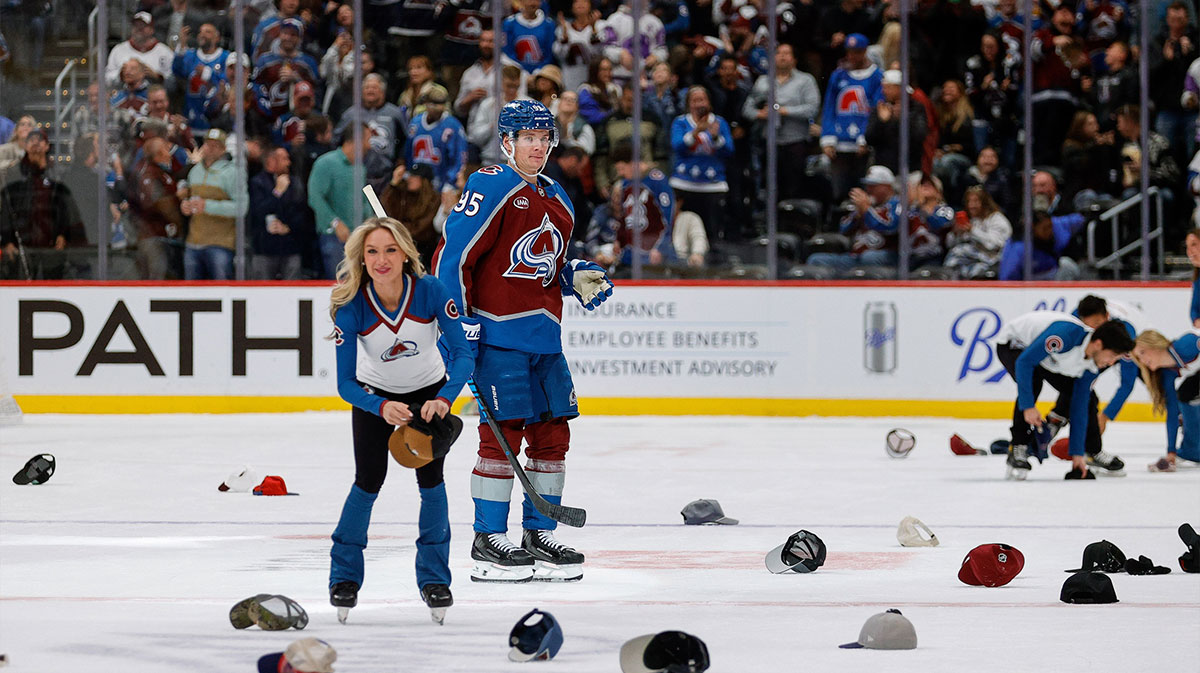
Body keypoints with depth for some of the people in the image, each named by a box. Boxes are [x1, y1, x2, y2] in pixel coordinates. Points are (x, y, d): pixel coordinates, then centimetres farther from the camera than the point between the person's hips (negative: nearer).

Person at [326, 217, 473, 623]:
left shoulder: (430, 291, -28)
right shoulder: (351, 305, -27)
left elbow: (461, 354, -27)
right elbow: (345, 383, -24)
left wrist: (444, 399, -44)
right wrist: (382, 408, -42)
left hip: (429, 391, 0)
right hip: (374, 394, 0)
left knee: (430, 478, -8)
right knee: (369, 480, -9)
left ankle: (433, 577, 7)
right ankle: (344, 575, 9)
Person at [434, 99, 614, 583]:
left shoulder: (556, 201, 17)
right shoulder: (491, 189, -9)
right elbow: (451, 257, -12)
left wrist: (578, 278, 7)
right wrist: (460, 325, -15)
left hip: (543, 337, 8)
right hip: (497, 334, -8)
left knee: (552, 434, 8)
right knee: (504, 433, -9)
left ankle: (539, 537, 18)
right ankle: (489, 543, -1)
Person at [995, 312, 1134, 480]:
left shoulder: (1091, 366, -15)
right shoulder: (1066, 334, -40)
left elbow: (1079, 407, -8)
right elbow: (1024, 361, -38)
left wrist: (1078, 453, -9)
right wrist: (1028, 405, -38)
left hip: (1048, 362, 7)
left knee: (1086, 399, -2)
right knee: (1032, 383, -36)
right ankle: (1017, 450, -26)